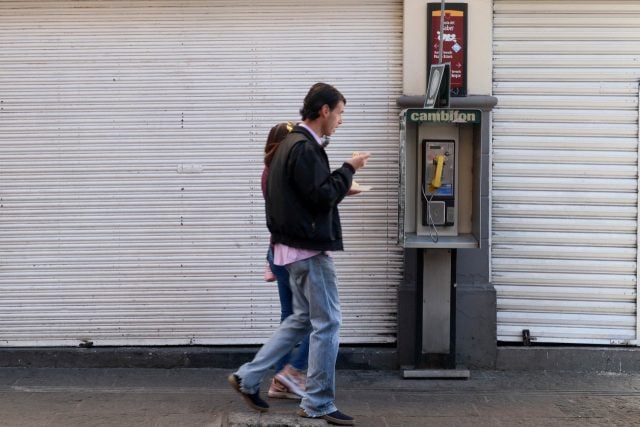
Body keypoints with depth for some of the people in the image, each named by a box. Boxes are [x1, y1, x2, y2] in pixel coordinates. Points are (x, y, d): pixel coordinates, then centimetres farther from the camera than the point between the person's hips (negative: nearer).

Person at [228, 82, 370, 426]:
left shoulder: (293, 143, 15)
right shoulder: (304, 148, -17)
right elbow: (322, 195, -20)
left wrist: (339, 188, 13)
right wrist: (348, 169, -9)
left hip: (295, 246, 10)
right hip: (310, 247, -10)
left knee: (302, 319, 18)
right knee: (327, 323, -2)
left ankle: (248, 378, 19)